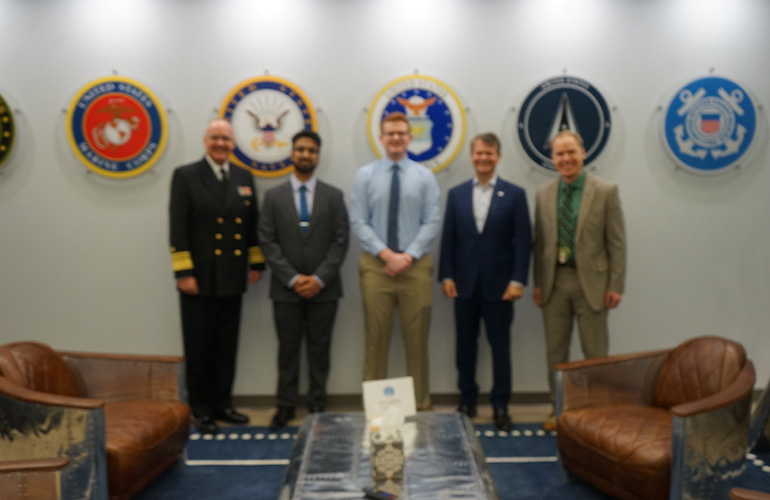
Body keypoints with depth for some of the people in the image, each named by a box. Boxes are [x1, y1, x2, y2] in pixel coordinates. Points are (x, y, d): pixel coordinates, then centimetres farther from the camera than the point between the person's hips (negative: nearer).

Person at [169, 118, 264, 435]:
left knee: (227, 345, 11)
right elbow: (178, 228, -8)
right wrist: (183, 272, -13)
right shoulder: (185, 176, -3)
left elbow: (253, 225, 14)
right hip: (200, 278, -4)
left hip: (232, 278, 4)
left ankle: (222, 404, 24)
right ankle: (201, 409, 17)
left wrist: (257, 264, 11)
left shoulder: (244, 178, 10)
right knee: (199, 346, 5)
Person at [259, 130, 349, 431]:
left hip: (324, 289, 0)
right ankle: (286, 405, 17)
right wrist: (293, 279, -10)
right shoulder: (274, 196, 4)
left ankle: (317, 405, 18)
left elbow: (340, 241, -1)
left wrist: (319, 278, -11)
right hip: (286, 289, 0)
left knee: (319, 349, 7)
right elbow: (267, 242, -1)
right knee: (288, 349, 7)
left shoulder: (334, 196, 4)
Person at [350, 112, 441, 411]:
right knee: (376, 339, 4)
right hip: (376, 265, 0)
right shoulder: (365, 175, 4)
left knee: (417, 339, 6)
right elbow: (358, 222, -1)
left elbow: (432, 222, 0)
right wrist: (386, 253, -13)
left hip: (416, 265, 1)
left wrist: (408, 255, -12)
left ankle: (420, 405, 15)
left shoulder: (424, 176, 5)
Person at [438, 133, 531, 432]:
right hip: (464, 284, 2)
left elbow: (523, 240, -3)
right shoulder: (456, 194, 8)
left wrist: (518, 280, -10)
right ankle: (467, 400, 22)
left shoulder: (514, 194, 1)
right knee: (465, 344, 9)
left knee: (500, 345, 5)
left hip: (499, 285, -2)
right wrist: (446, 276, -1)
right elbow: (448, 238, 6)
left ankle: (500, 406, 15)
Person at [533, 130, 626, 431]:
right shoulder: (544, 194, 6)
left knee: (595, 353, 5)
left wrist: (616, 286, -9)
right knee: (555, 352, 11)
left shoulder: (606, 192, -4)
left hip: (590, 282, -3)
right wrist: (538, 283, 5)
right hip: (555, 281, 3)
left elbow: (617, 243, -5)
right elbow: (540, 242, 9)